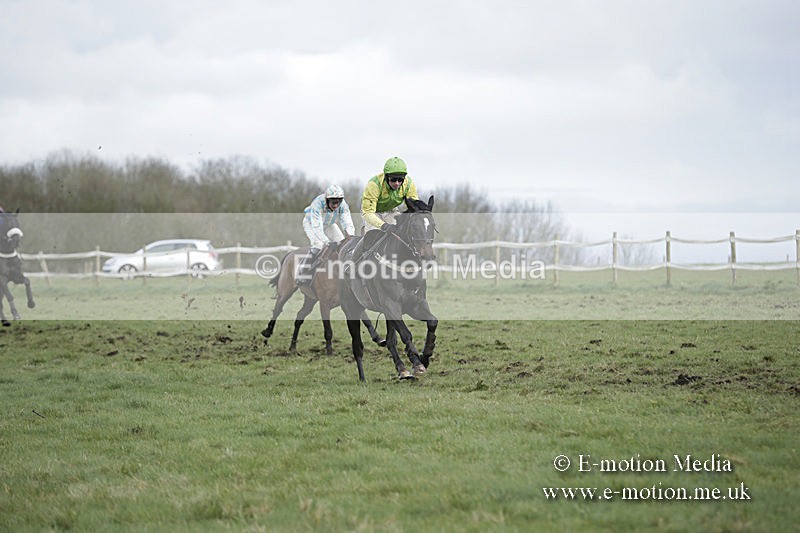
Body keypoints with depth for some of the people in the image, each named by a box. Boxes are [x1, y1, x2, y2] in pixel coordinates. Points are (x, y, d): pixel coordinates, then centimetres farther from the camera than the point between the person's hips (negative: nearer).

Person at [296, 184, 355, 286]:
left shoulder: (343, 205, -27)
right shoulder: (317, 204, -40)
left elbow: (347, 223, -33)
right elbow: (316, 226, -46)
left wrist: (351, 236, -52)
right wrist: (327, 241, -57)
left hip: (328, 224, 5)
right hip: (311, 223, -5)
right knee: (318, 245, -27)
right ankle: (301, 275, -23)